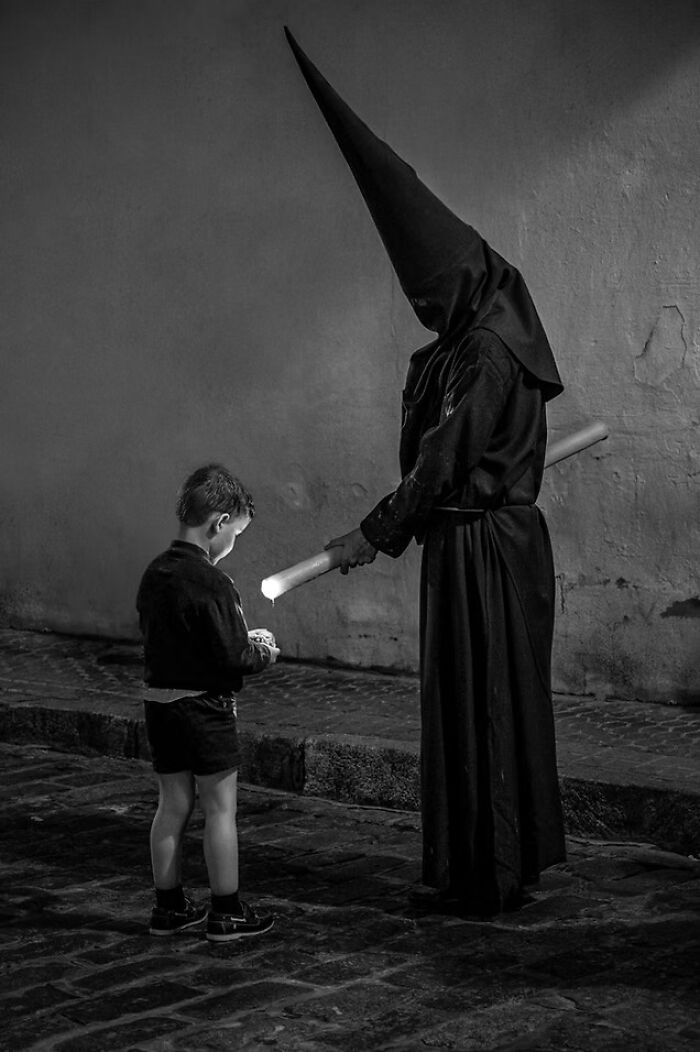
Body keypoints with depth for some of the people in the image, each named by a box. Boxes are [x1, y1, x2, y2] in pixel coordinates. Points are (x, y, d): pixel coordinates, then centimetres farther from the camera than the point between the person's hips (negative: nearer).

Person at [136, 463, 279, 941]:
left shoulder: (154, 574, 6)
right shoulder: (211, 582, -19)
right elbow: (232, 657, -20)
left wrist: (245, 641, 13)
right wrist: (265, 653, 2)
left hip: (159, 700, 7)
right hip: (205, 706, -7)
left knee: (173, 805, 15)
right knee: (221, 808, 3)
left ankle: (169, 906, 23)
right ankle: (227, 912, 11)